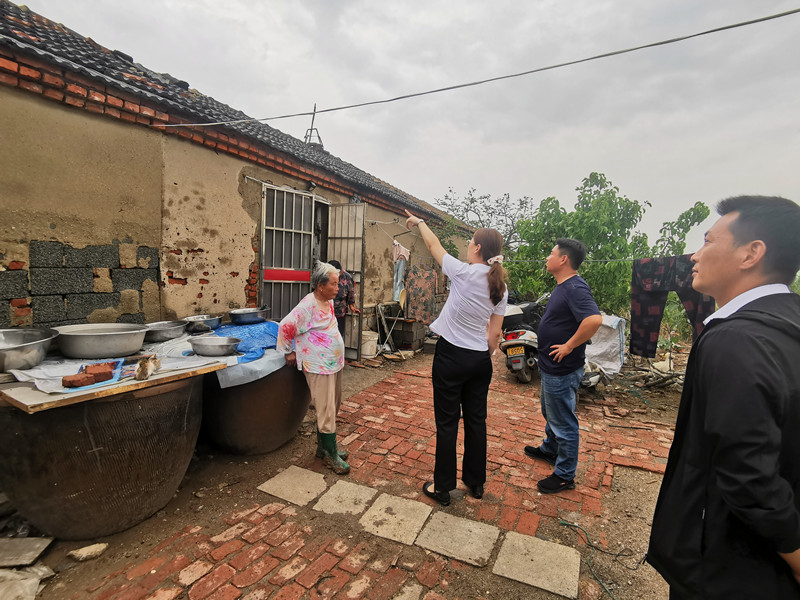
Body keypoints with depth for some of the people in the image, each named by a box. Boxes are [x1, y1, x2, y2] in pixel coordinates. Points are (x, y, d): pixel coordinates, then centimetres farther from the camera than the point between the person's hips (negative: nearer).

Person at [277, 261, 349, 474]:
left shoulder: (329, 302, 9)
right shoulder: (308, 305, -18)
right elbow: (285, 327, -16)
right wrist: (289, 352, -8)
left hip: (334, 363, 9)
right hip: (318, 367, -9)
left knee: (332, 407, 17)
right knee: (327, 411, -3)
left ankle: (323, 447, 32)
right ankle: (331, 455, 12)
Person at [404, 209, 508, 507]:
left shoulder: (463, 272, -16)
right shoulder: (500, 287, 1)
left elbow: (433, 244, 0)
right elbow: (495, 334, 6)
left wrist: (419, 222, 17)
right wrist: (484, 358, 18)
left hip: (451, 356, -6)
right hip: (480, 359, 6)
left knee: (447, 422, 6)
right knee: (476, 420, 17)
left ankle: (442, 487, 21)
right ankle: (476, 482, 34)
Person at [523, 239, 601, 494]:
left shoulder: (575, 288, -24)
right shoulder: (562, 286, 9)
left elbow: (594, 319, -38)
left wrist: (569, 346, -29)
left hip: (562, 370, -10)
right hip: (551, 367, 11)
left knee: (563, 422, 5)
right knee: (551, 414, 28)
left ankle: (564, 475, 22)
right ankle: (549, 449, 49)